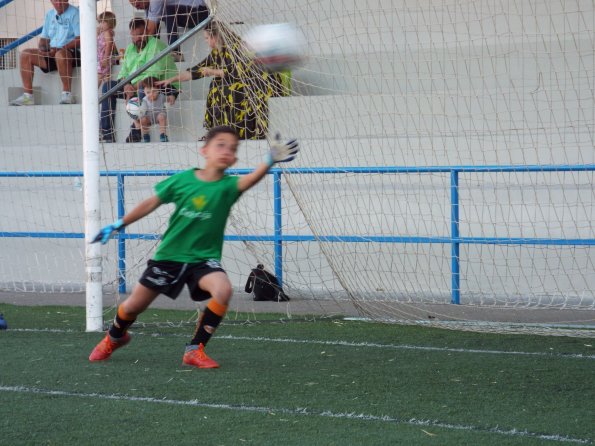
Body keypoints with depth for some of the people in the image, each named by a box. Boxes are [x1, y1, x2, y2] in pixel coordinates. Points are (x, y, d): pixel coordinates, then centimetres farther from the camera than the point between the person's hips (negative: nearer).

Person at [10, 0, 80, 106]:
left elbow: (80, 39, -15)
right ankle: (27, 96, -13)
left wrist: (61, 49, -23)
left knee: (61, 54, -41)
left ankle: (67, 93, -31)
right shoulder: (49, 15, 17)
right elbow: (44, 38, 21)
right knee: (25, 54, -7)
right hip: (52, 53, 7)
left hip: (73, 52, -7)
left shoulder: (74, 13, -6)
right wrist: (42, 48, -3)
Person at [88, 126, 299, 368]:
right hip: (169, 255, 1)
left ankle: (195, 349, -13)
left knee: (223, 289, -30)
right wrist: (118, 225, 8)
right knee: (134, 305, 8)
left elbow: (251, 179, -35)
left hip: (203, 258, -1)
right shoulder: (183, 180, -9)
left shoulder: (228, 186, -13)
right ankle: (114, 337, 45)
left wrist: (270, 161, -54)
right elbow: (151, 203, 4)